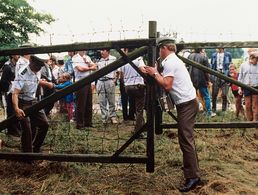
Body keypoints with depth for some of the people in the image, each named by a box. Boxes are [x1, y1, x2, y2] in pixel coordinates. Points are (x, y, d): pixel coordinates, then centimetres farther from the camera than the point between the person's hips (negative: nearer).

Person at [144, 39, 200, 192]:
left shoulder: (169, 62, -12)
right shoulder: (174, 60, 19)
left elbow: (167, 85, -21)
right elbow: (170, 82, 17)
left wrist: (155, 74, -9)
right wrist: (154, 73, 11)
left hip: (186, 104, -11)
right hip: (188, 102, 11)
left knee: (186, 140, -9)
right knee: (188, 139, 18)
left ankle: (192, 177, -6)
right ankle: (194, 172, 30)